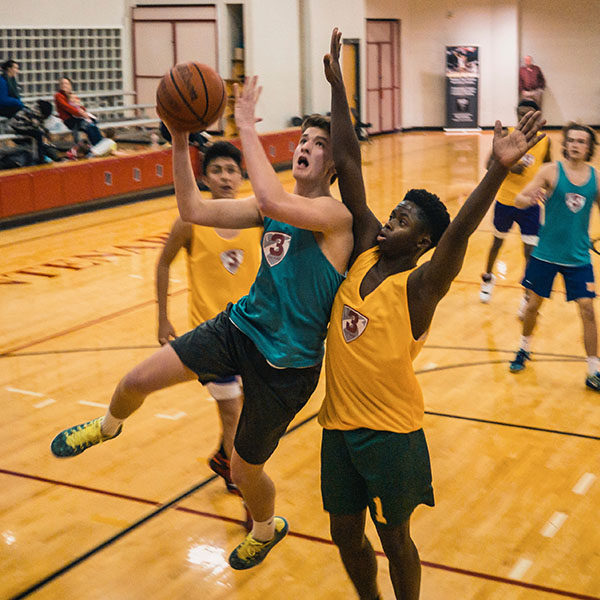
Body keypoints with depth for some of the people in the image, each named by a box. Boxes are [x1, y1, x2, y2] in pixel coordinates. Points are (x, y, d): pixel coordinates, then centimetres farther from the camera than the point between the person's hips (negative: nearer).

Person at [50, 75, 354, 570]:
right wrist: (180, 142, -12)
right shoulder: (271, 207, 4)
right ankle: (108, 427, 31)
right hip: (241, 326, 6)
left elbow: (272, 202, -39)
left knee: (245, 469, 10)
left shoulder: (336, 214, -19)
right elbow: (193, 210, -1)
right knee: (138, 380, -6)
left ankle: (268, 530, 45)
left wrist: (247, 127, -31)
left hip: (287, 362, -5)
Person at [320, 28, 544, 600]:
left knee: (393, 538, 11)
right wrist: (336, 85, 0)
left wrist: (499, 169, -49)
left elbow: (458, 232, -34)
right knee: (345, 535, 17)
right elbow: (348, 165, -3)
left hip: (391, 434, -5)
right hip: (339, 425, 5)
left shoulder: (419, 287, -15)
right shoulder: (364, 253, -1)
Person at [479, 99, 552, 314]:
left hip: (529, 204, 0)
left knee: (531, 252, -7)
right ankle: (488, 278, 46)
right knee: (498, 242, 20)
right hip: (505, 201, 0)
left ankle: (528, 298, 5)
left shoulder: (544, 140, -2)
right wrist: (509, 167, -24)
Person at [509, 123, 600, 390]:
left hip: (578, 257, 1)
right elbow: (519, 199, -9)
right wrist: (528, 198, -30)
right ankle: (524, 349, 36)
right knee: (534, 303, 10)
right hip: (546, 254, -1)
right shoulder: (551, 171, -7)